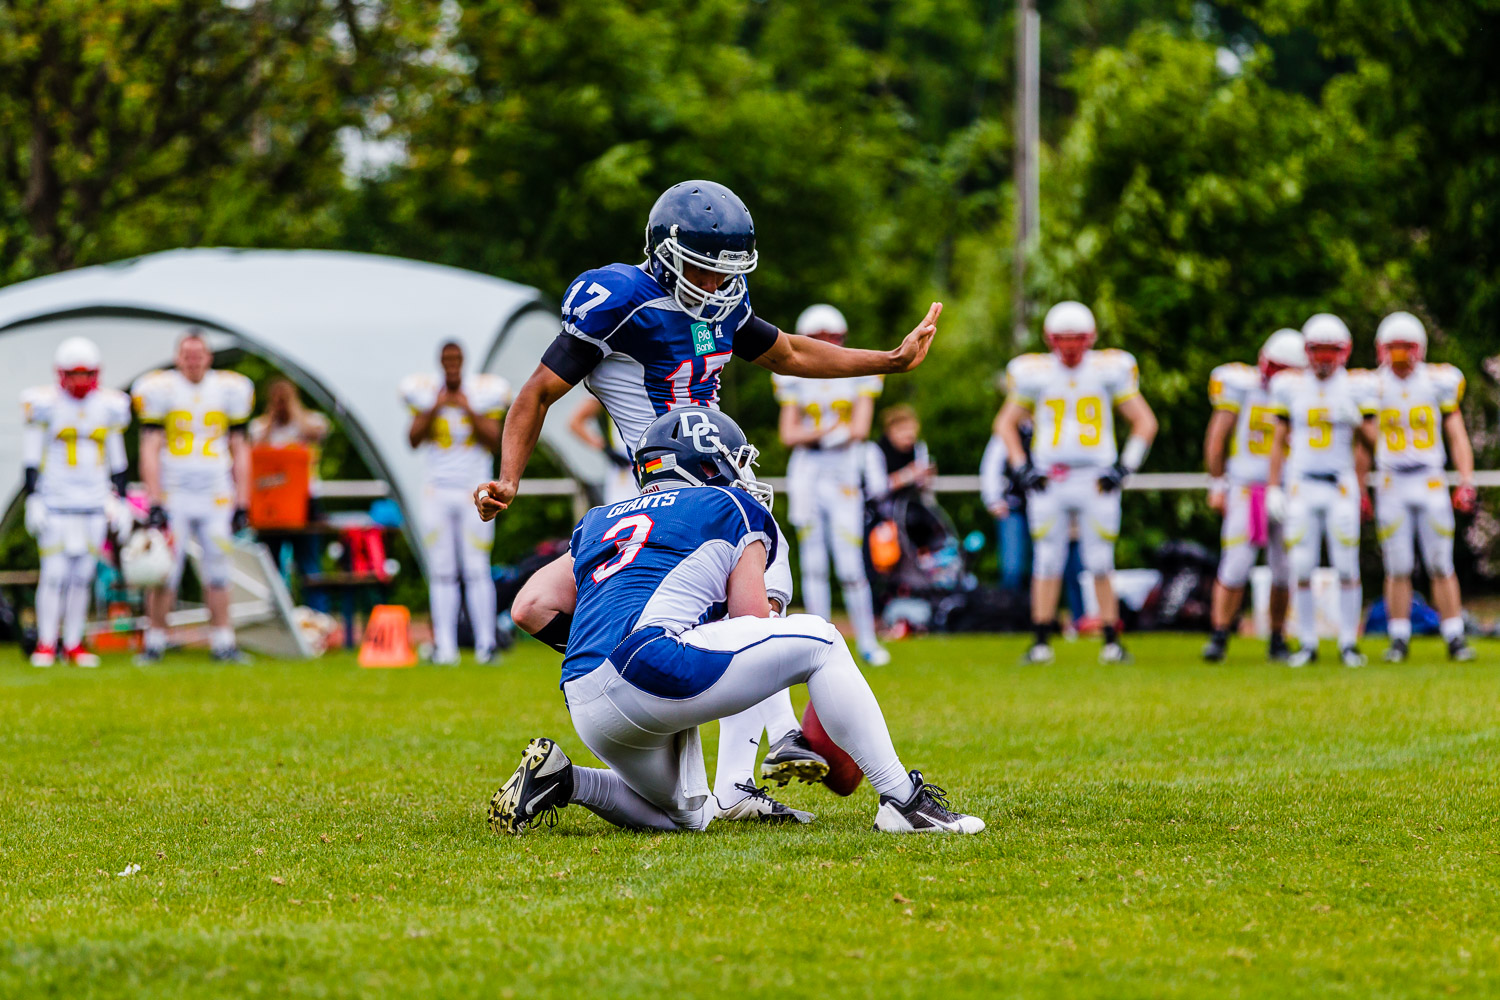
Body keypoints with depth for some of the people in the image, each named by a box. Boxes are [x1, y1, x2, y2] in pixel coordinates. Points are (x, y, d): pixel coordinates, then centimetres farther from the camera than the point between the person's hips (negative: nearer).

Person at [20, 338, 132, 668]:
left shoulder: (110, 405, 7)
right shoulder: (45, 404, -5)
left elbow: (117, 459, 14)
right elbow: (31, 458, -3)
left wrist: (120, 502, 12)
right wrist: (32, 500, -8)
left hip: (94, 504, 4)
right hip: (55, 502, -4)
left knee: (83, 575, 4)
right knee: (55, 572, -7)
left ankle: (73, 645, 10)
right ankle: (46, 644, 0)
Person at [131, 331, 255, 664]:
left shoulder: (229, 390, 7)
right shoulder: (160, 390, -1)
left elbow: (240, 449, 11)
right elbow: (150, 449, -2)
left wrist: (242, 502, 6)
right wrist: (154, 503, -9)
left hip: (216, 498, 2)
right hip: (173, 496, -2)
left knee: (218, 572, 1)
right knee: (165, 571, -4)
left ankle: (223, 641, 6)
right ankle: (155, 642, 4)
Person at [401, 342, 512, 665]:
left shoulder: (482, 396, 2)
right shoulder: (425, 395, 5)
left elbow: (494, 440, -7)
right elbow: (413, 439, -5)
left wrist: (470, 411, -14)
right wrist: (434, 408, -13)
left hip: (473, 492, -1)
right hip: (436, 493, 1)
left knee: (476, 570, -7)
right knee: (441, 573, -1)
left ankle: (485, 643, -5)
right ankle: (444, 647, 0)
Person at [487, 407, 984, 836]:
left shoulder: (597, 524, 29)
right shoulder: (732, 510, 13)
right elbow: (755, 623, 9)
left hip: (589, 712, 7)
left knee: (687, 815, 29)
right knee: (818, 639, 8)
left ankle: (563, 778, 7)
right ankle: (901, 799, 2)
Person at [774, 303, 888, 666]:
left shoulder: (857, 376, 4)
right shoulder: (796, 380, 7)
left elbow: (860, 428, -6)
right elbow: (788, 434, -1)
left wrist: (812, 435, -9)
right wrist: (829, 428, -13)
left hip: (844, 476, -1)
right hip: (806, 476, 1)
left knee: (850, 565, -6)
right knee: (813, 564, 1)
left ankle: (867, 640, 6)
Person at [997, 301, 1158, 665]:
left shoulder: (1109, 371, 1)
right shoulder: (1035, 374, 3)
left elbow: (1145, 422, 6)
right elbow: (1007, 423, 15)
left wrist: (1124, 467, -3)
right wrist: (1021, 468, 3)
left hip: (1095, 481, -1)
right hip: (1048, 481, 1)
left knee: (1100, 565, -1)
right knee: (1047, 563, 0)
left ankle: (1112, 641, 5)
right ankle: (1041, 642, 6)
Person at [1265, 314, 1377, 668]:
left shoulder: (1356, 387, 2)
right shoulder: (1290, 386, 7)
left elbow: (1372, 443, 1)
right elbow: (1280, 440, 11)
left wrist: (1356, 421, -18)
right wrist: (1273, 487, 5)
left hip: (1341, 486, -1)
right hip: (1300, 486, 1)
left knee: (1347, 569, -5)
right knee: (1302, 569, -1)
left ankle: (1349, 643, 3)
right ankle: (1307, 644, 7)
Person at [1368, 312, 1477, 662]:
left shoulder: (1439, 383, 1)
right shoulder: (1373, 387, 1)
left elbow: (1458, 437, 3)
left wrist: (1466, 483, -6)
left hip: (1431, 484, 0)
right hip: (1391, 485, 0)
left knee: (1442, 566, -1)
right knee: (1398, 568, 1)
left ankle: (1455, 638, 4)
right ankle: (1400, 640, 8)